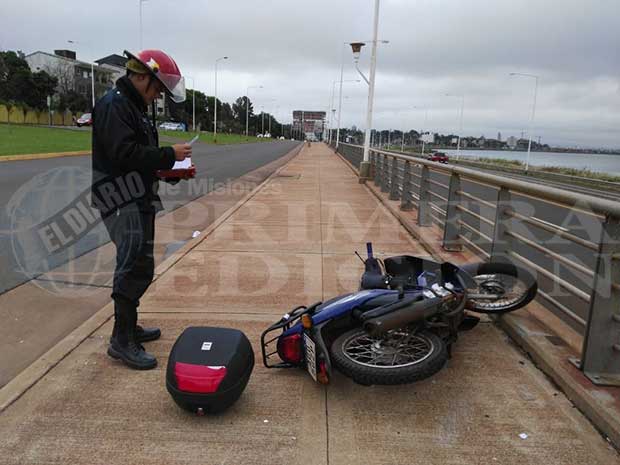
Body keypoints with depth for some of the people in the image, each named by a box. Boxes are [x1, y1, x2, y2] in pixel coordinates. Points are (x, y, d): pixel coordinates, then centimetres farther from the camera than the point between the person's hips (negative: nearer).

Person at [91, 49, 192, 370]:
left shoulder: (136, 106, 19)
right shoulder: (113, 105, -13)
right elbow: (125, 154, -24)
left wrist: (169, 170, 9)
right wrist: (169, 154, -18)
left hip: (139, 200, 11)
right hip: (122, 201, -11)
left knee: (134, 267, 16)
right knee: (137, 268, -11)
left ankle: (128, 326, 29)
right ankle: (122, 341, -1)